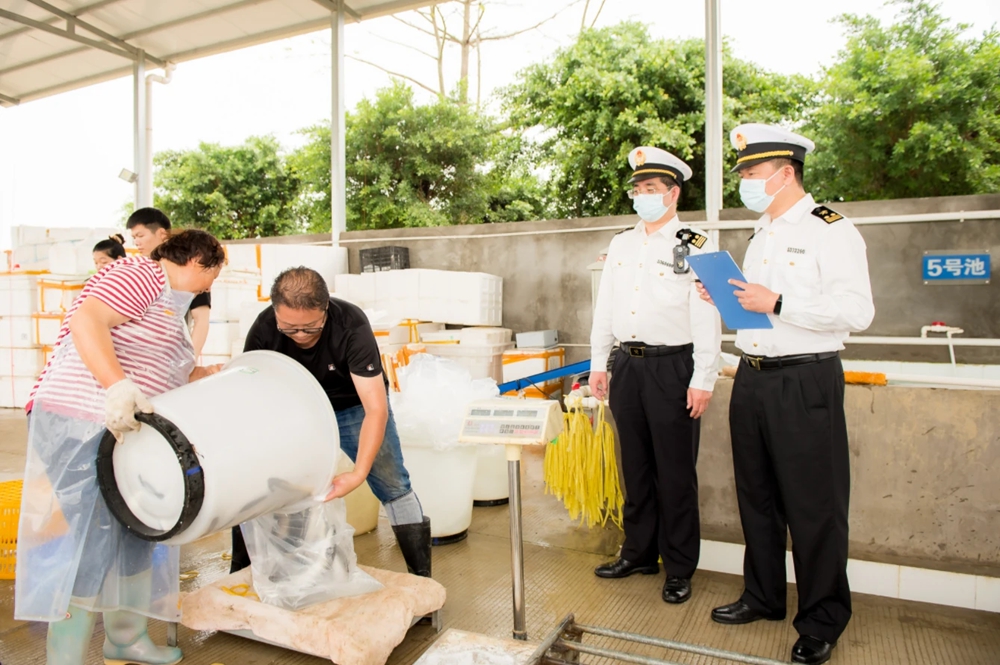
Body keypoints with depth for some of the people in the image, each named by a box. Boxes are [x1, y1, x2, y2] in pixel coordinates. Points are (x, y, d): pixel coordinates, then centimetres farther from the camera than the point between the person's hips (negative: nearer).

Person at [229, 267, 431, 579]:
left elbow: (376, 408, -36)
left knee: (394, 487, -9)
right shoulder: (264, 329, -25)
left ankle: (422, 580, 8)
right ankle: (239, 576, 22)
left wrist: (359, 473, -46)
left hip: (354, 405, -3)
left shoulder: (351, 325, -35)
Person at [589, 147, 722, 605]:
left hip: (672, 366, -5)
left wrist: (702, 381, -13)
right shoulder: (620, 245, 12)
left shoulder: (695, 247, -5)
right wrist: (598, 364, 12)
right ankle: (638, 552, 30)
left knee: (675, 473, 4)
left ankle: (679, 570, 20)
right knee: (635, 467, 15)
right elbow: (604, 308, 15)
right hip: (627, 365, 5)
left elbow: (707, 319, -9)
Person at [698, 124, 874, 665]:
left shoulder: (830, 230, -9)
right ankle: (763, 596, 34)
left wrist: (776, 304, -24)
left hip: (805, 383, -8)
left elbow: (856, 311, -19)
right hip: (752, 378, 8)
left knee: (813, 507, 3)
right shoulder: (761, 232, 16)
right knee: (757, 496, 16)